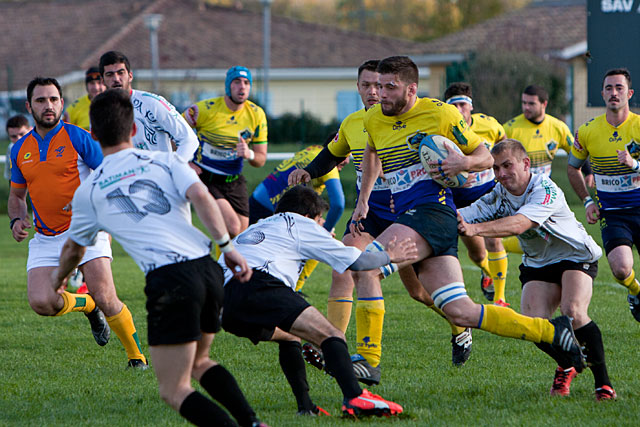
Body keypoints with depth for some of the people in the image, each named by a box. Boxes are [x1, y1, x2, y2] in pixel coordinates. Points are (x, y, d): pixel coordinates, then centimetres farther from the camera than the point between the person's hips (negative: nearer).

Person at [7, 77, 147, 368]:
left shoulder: (77, 138, -5)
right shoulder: (20, 150, 9)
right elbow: (17, 194, 21)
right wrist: (17, 219, 1)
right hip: (44, 240, 4)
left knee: (105, 298, -17)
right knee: (41, 303, -14)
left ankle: (137, 356, 3)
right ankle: (87, 306, 19)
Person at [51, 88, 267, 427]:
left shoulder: (89, 191, 16)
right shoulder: (166, 161, 17)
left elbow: (74, 249, 34)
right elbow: (201, 198, -3)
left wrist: (59, 276, 54)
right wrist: (227, 246, -7)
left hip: (167, 281, -4)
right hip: (208, 270, 4)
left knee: (174, 390, 2)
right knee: (198, 362, 27)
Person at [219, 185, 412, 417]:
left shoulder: (258, 226, 37)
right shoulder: (301, 224, 17)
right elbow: (355, 261, 17)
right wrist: (389, 256, 35)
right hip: (258, 287, -8)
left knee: (288, 336, 32)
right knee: (331, 336, -12)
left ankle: (305, 406, 17)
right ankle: (354, 398, -35)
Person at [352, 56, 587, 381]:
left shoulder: (440, 114, -2)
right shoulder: (374, 120, 15)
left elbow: (486, 157, 5)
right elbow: (372, 153, 38)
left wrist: (464, 163, -16)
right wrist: (363, 200, 32)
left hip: (434, 211, -7)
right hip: (406, 217, 7)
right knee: (462, 313, -2)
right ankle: (551, 331, 8)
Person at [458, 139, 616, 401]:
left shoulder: (545, 189, -27)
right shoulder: (497, 198, -7)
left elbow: (519, 224, -43)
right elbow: (463, 217, -13)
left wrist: (475, 229, -55)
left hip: (576, 256, -5)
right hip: (537, 265, 5)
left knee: (573, 312, -30)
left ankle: (602, 381, -17)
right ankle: (566, 366, 13)